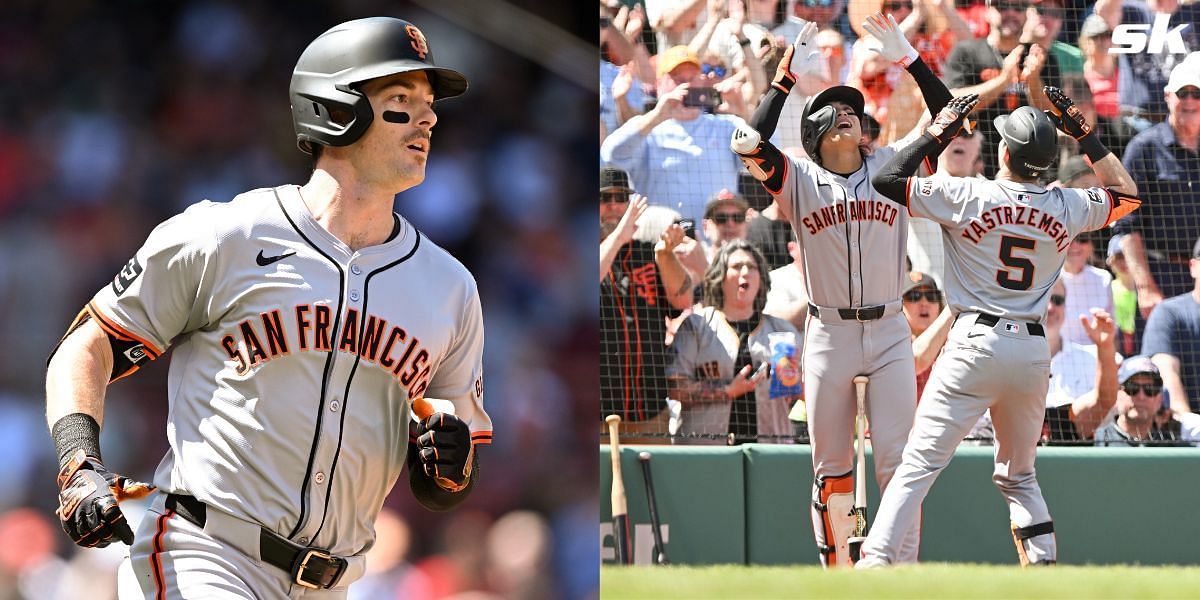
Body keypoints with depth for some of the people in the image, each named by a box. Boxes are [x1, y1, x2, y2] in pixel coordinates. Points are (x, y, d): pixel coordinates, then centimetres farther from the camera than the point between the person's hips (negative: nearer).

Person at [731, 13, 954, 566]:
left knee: (896, 459, -4)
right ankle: (837, 573, 11)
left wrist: (905, 57, -4)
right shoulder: (798, 182, 1)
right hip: (828, 333, -1)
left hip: (889, 330, 1)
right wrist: (788, 75, -14)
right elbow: (750, 142, -16)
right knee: (831, 468, 4)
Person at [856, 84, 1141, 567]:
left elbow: (887, 180, -1)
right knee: (1018, 474, 19)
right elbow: (1127, 193, 24)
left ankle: (874, 563, -18)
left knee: (920, 464, -8)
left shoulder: (968, 196, -6)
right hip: (1033, 351, 4)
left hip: (976, 344, -4)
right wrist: (1084, 134, 20)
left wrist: (937, 133, 8)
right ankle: (1044, 565, 7)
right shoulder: (1067, 207, 5)